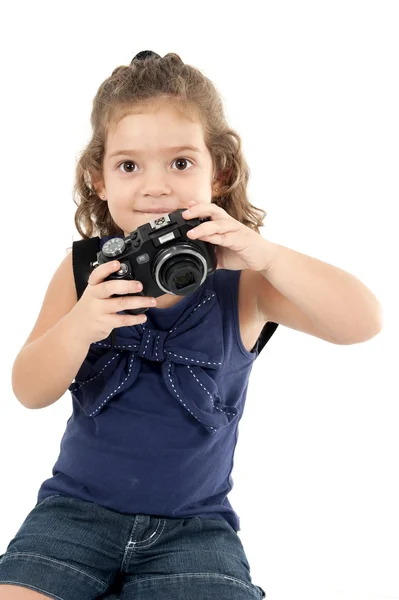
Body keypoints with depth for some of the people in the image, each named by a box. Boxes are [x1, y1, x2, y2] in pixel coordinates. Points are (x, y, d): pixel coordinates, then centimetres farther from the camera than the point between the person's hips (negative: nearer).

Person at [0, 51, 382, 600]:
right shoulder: (87, 268, -4)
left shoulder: (241, 279, -8)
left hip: (194, 526, 0)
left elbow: (363, 324, -19)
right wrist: (79, 327, -28)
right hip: (79, 507, 1)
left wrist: (267, 256, -34)